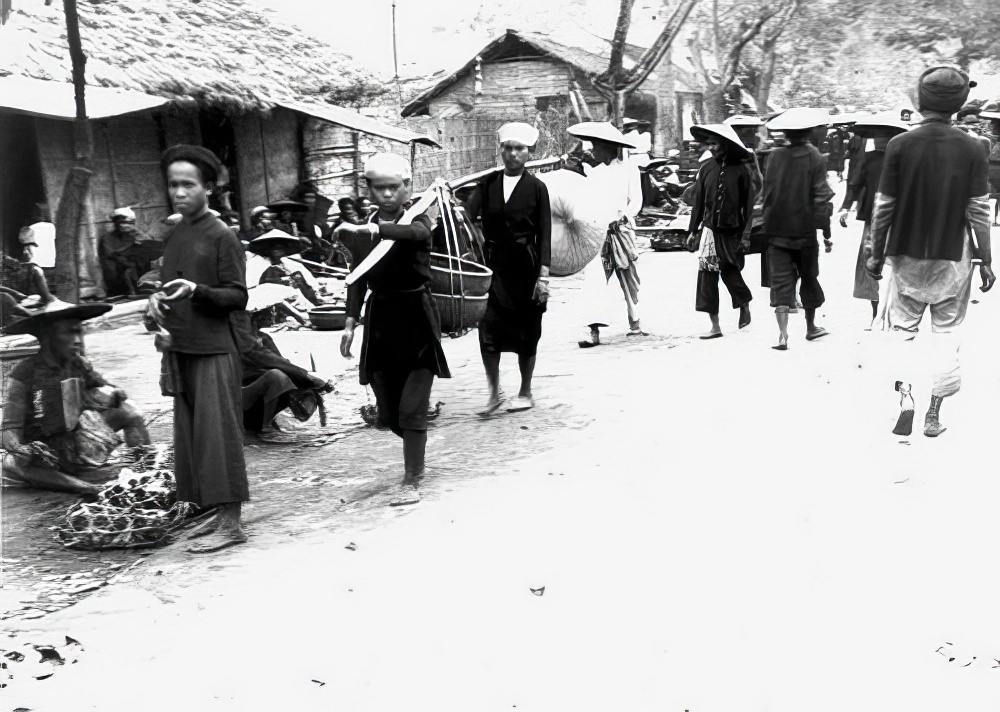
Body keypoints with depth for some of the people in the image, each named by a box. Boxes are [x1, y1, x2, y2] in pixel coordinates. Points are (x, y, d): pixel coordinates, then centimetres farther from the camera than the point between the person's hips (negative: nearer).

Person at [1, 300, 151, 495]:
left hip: (78, 445, 5)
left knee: (127, 409, -6)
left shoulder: (79, 365, -2)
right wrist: (20, 449, -39)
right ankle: (83, 486, -41)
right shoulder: (24, 374, -16)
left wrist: (113, 394, -15)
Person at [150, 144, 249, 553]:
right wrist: (157, 299, 2)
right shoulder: (174, 235, 13)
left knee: (217, 434, -7)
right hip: (180, 349, 7)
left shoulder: (221, 236, -7)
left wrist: (196, 291, -24)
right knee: (191, 437, 9)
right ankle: (214, 514, 18)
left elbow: (238, 296, -9)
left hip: (213, 350, -7)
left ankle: (231, 523, -3)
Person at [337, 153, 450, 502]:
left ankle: (411, 480, 3)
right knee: (388, 413, 10)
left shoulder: (419, 219, -6)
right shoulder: (362, 226, 6)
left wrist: (370, 229, -47)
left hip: (416, 319, -4)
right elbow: (358, 278, 9)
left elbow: (415, 232, -32)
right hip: (380, 321, 4)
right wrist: (351, 321, 0)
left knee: (411, 408, -8)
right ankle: (416, 457, 38)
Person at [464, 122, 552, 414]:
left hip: (524, 267, -2)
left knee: (526, 332, 7)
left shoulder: (536, 187, -1)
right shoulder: (488, 183, 7)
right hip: (493, 265, 2)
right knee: (488, 331, -3)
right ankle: (494, 393, 11)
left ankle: (525, 393, 22)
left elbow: (544, 234, -4)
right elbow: (469, 213, -5)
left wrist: (543, 274, -10)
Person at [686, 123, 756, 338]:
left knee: (730, 273, 2)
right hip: (710, 230, 3)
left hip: (732, 232, -3)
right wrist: (692, 230, 8)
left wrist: (746, 235, -7)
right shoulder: (706, 168, 3)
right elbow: (698, 202, 9)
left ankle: (745, 306, 33)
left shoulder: (741, 170, -5)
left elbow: (749, 204, -4)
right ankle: (715, 326, 4)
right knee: (707, 276, -3)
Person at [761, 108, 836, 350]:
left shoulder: (775, 156, -2)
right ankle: (811, 327, 31)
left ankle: (782, 334, -13)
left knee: (781, 280, 0)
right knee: (809, 277, 16)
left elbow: (767, 192, 3)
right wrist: (825, 229, -3)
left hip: (777, 230, 1)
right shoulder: (815, 159, -7)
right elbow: (821, 196, -9)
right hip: (805, 230, -1)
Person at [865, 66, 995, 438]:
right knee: (947, 331, 10)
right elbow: (979, 210, -5)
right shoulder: (971, 148, -6)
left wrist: (877, 254, 5)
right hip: (953, 256, 0)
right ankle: (935, 411, 12)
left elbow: (884, 206, -6)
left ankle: (904, 393, -5)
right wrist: (985, 259, 5)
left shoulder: (900, 144, -8)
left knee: (903, 327, 13)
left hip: (907, 254, 0)